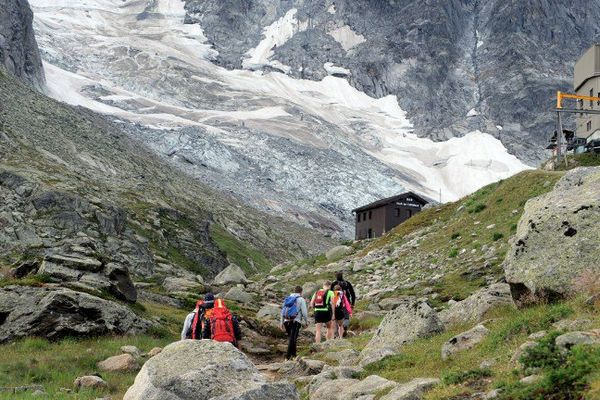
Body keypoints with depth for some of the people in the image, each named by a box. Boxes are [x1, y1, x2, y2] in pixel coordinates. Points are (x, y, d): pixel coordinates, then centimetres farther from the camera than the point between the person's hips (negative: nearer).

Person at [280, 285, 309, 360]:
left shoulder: (287, 298, 18)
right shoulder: (301, 299, 1)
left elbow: (283, 311, 19)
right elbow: (304, 312, -3)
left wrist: (282, 323, 22)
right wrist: (306, 321, 10)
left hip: (287, 321, 6)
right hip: (295, 321, -6)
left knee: (291, 338, 19)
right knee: (293, 339, -9)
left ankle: (293, 354, 23)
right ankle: (288, 356, -17)